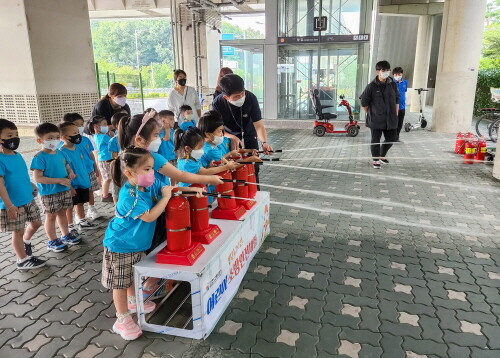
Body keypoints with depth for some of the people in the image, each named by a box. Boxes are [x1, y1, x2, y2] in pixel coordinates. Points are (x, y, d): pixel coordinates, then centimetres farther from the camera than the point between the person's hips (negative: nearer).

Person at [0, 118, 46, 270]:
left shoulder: (18, 156, 5)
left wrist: (31, 189, 19)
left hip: (29, 200, 8)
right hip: (14, 205, -8)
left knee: (36, 223, 19)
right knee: (18, 231, 7)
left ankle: (26, 241, 46)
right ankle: (22, 260, 23)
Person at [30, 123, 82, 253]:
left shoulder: (60, 153, 2)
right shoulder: (40, 157, -19)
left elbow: (67, 166, 18)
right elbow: (38, 178, -22)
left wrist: (71, 173, -6)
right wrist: (60, 180, -24)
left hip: (65, 190, 6)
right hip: (49, 194, -6)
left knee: (62, 213, 20)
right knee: (51, 216, 8)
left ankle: (66, 235, 35)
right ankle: (52, 242, 22)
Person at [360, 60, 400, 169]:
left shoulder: (392, 84, 2)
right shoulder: (371, 86, -10)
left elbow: (397, 99, 12)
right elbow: (364, 102, -3)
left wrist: (396, 114, 9)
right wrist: (370, 114, 2)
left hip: (390, 119, 4)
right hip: (376, 119, -4)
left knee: (391, 138, 11)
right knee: (376, 140, 4)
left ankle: (382, 156, 35)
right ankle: (376, 160, 20)